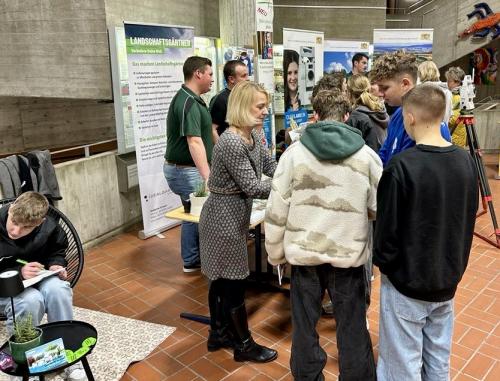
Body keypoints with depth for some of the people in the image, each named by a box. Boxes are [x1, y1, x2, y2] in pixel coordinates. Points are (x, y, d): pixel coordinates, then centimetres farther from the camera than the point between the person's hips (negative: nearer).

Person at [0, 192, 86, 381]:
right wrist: (18, 273, -28)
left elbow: (58, 249, 9)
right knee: (31, 300, -36)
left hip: (35, 279, 3)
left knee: (58, 288, -32)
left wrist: (56, 264, -11)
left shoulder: (48, 227, -13)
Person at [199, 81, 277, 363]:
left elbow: (271, 166, 9)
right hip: (225, 218, -9)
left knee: (222, 279, 19)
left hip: (234, 216, 10)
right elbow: (252, 187, -24)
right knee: (234, 282, 4)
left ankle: (219, 334, 35)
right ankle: (244, 345, 22)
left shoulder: (254, 135, 4)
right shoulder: (231, 143, -25)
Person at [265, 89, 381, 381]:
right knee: (353, 329, 15)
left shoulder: (294, 153, -6)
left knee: (304, 327, 17)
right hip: (349, 254, 0)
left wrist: (276, 253, 8)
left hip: (303, 253, 0)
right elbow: (380, 209, -1)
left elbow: (276, 211, -5)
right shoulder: (367, 155, -5)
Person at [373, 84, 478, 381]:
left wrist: (382, 261, 1)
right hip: (447, 280, 6)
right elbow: (469, 220, 8)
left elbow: (388, 226, -17)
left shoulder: (402, 166, -23)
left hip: (407, 282, -6)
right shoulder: (466, 161, -2)